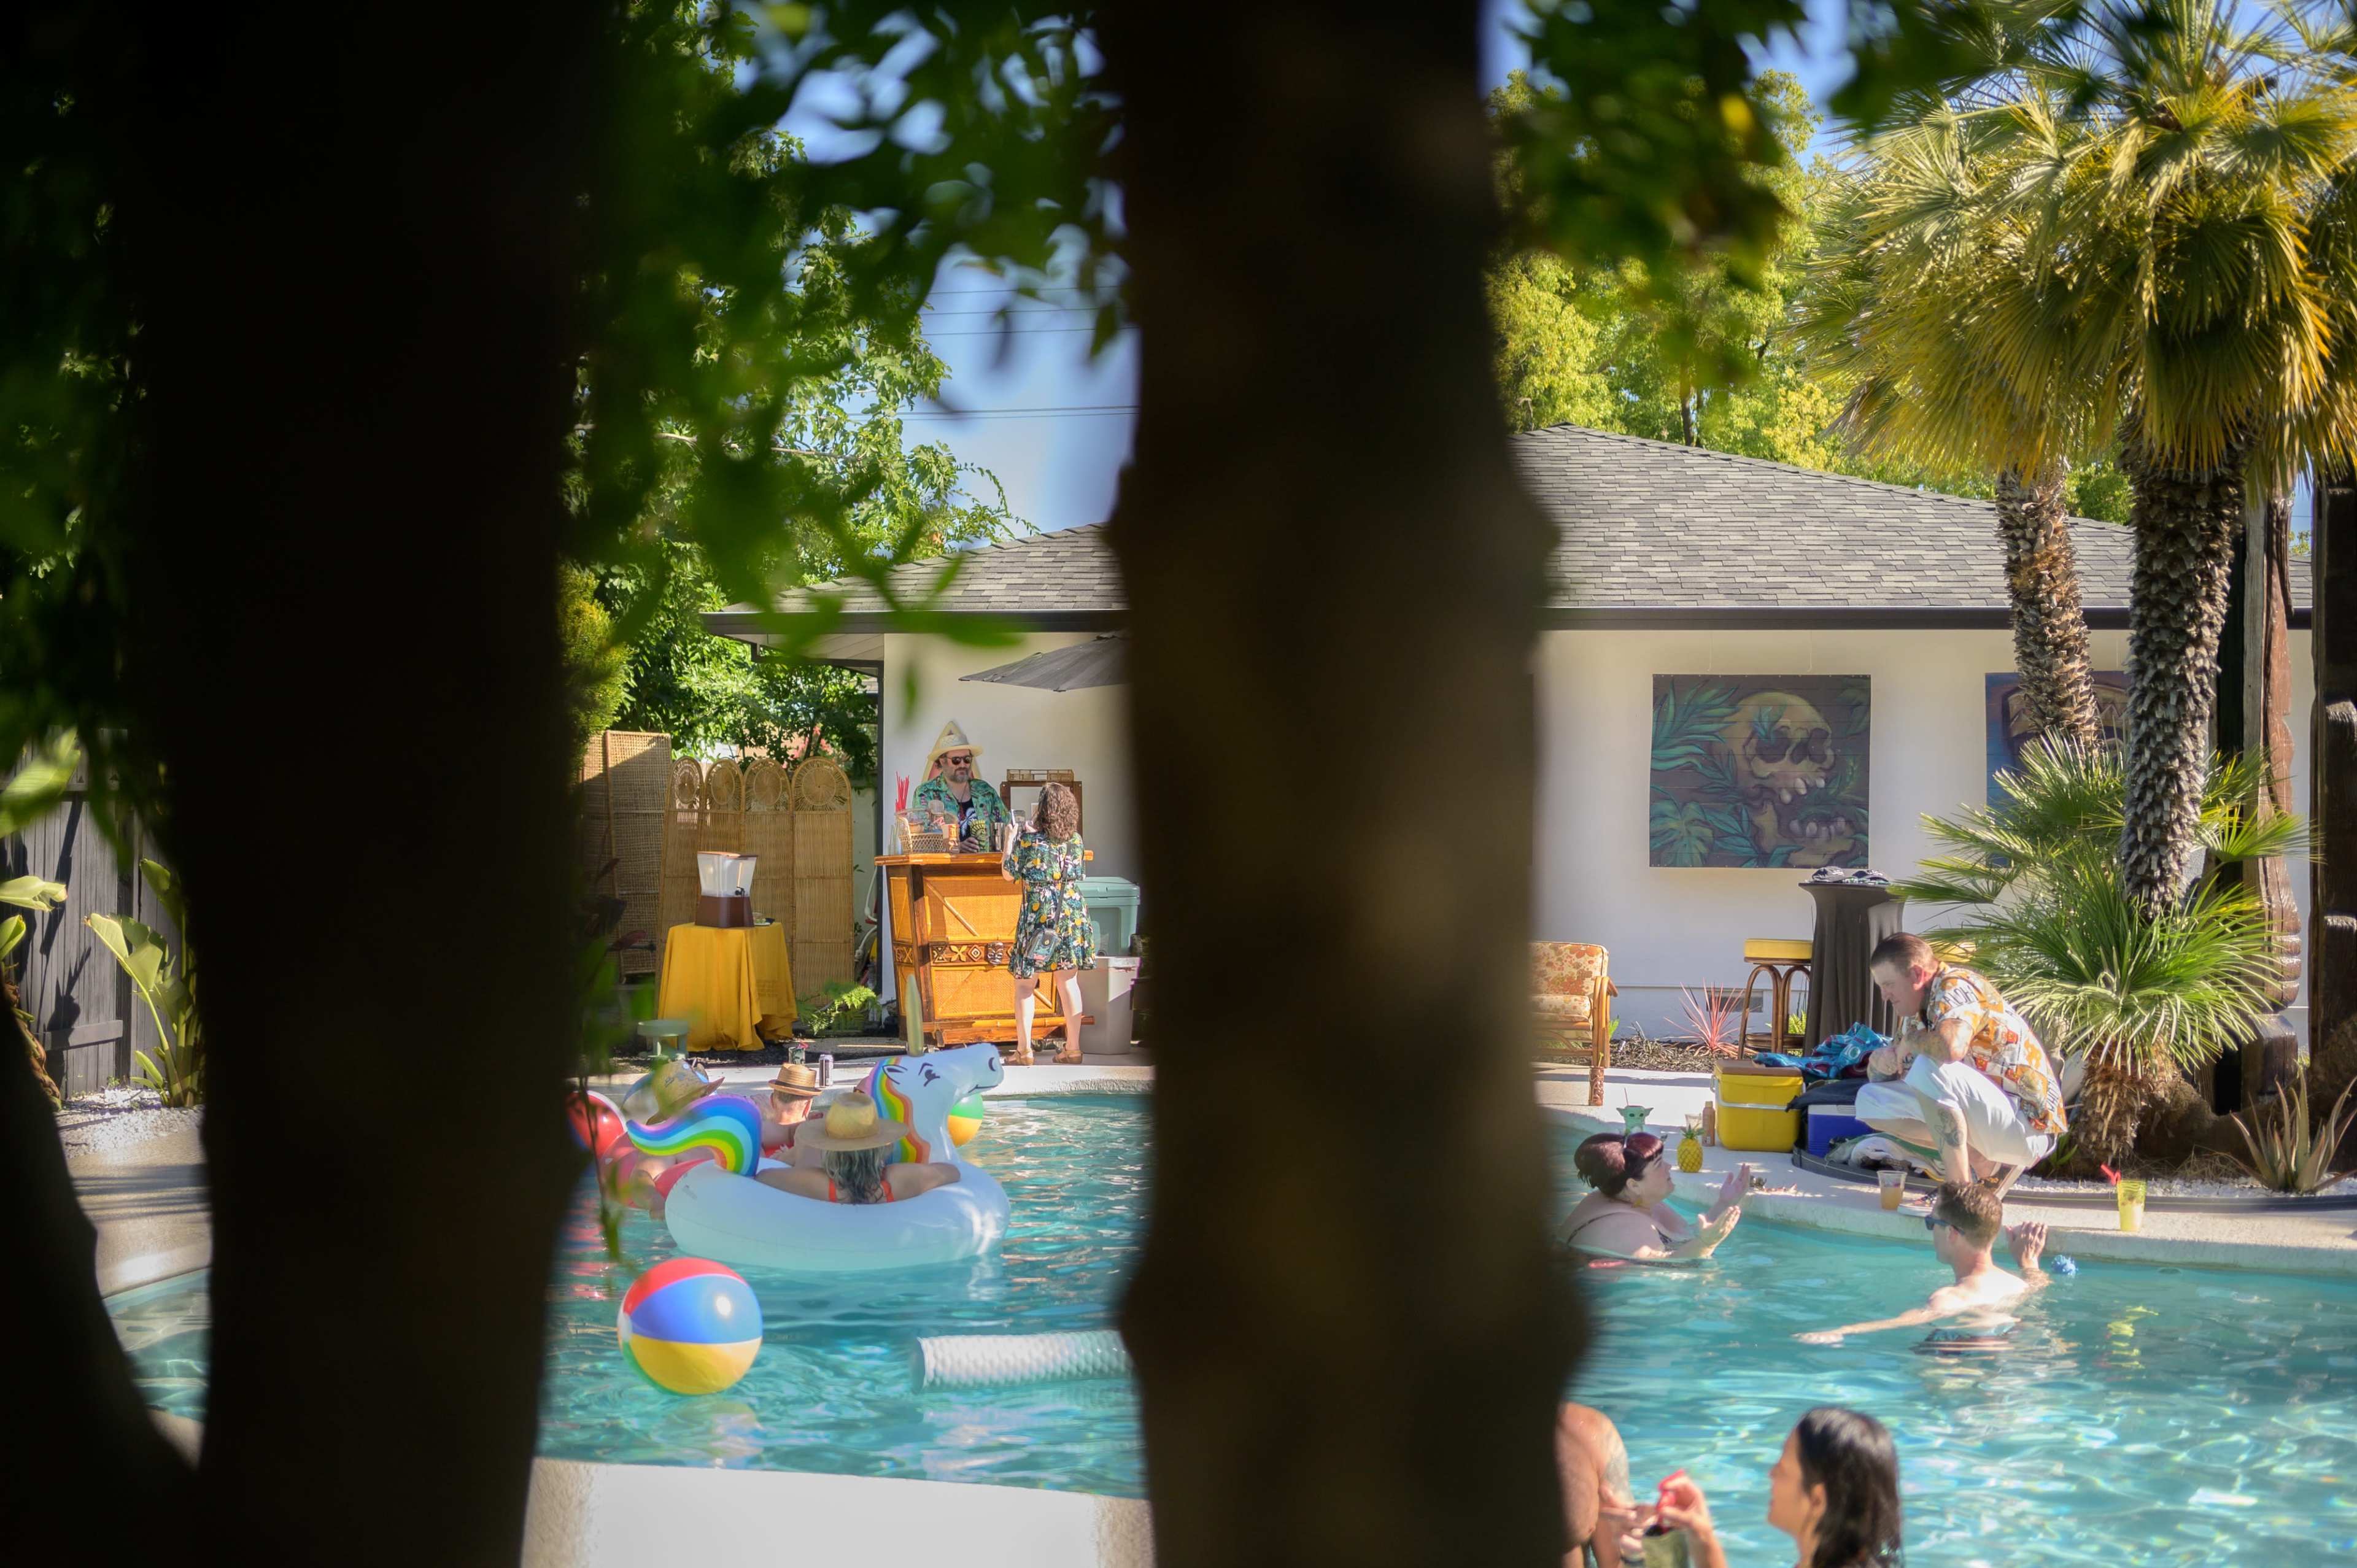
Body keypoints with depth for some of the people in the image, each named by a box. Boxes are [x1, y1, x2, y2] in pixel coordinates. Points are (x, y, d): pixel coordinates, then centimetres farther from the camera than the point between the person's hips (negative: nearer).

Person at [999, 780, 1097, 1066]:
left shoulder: (1027, 839, -9)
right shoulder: (1074, 839, 4)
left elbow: (1010, 873, -2)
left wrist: (1011, 838, 11)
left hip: (1039, 916, -4)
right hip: (1073, 912, 4)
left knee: (1025, 984, 5)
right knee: (1068, 981, 9)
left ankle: (1024, 1050, 1)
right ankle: (1073, 1049, 9)